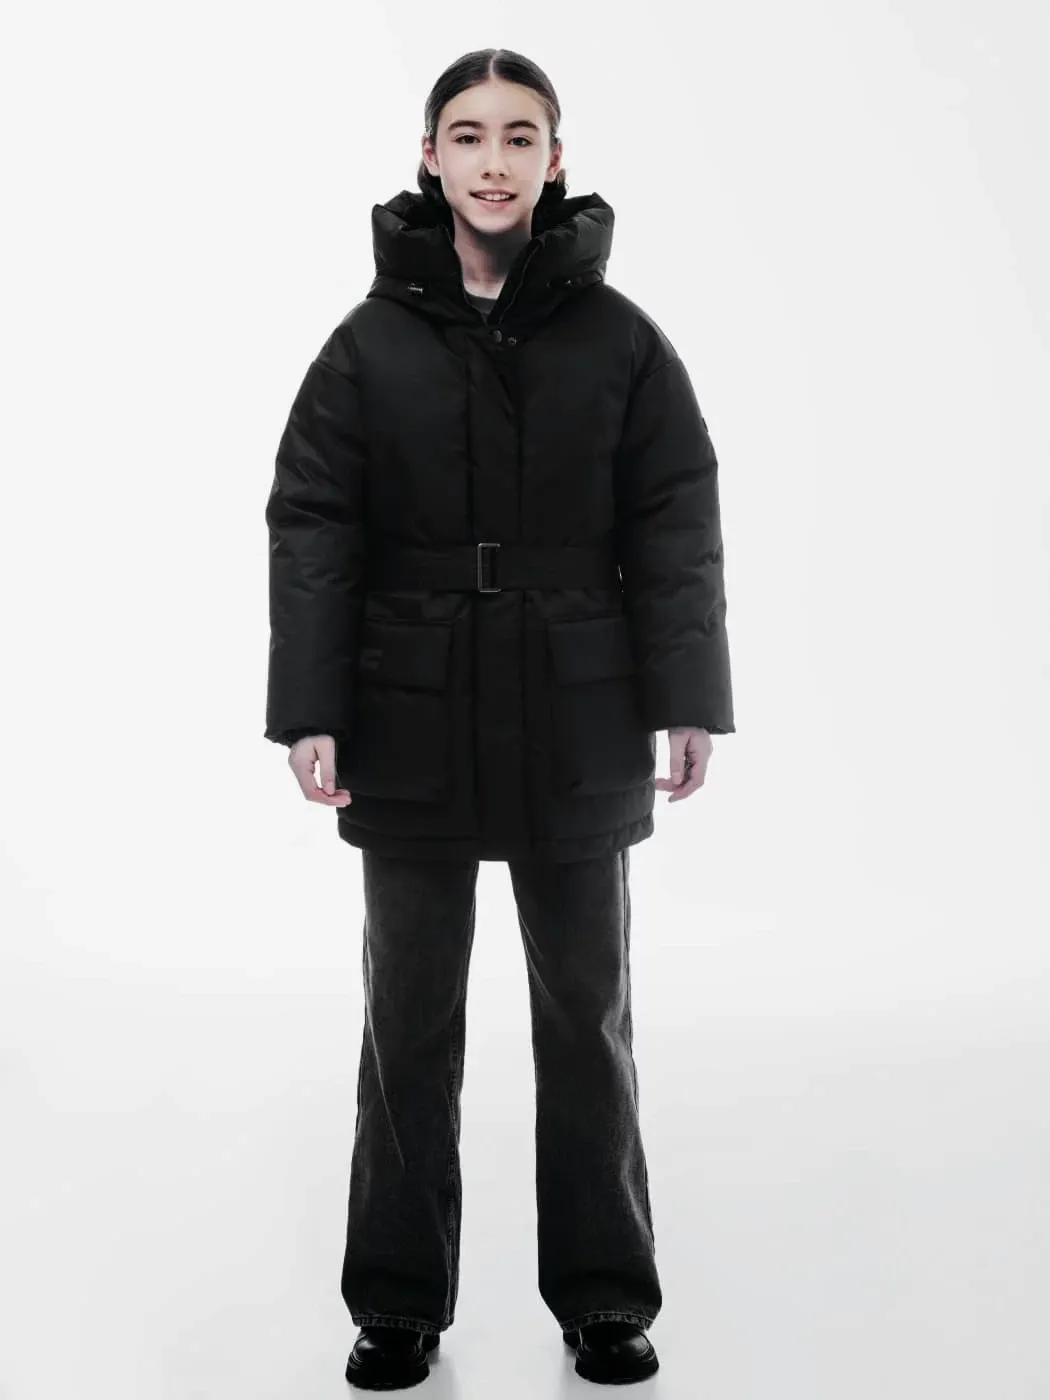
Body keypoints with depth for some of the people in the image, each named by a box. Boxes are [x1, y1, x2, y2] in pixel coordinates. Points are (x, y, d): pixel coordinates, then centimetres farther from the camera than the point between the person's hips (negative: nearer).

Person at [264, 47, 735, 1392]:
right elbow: (310, 529, -3)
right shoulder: (370, 342, 1)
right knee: (408, 1018, 10)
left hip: (578, 734, 0)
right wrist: (308, 709, -10)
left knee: (587, 1014, 11)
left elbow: (677, 530, 0)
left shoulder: (621, 340, 1)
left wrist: (688, 699, -8)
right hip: (410, 730, 0)